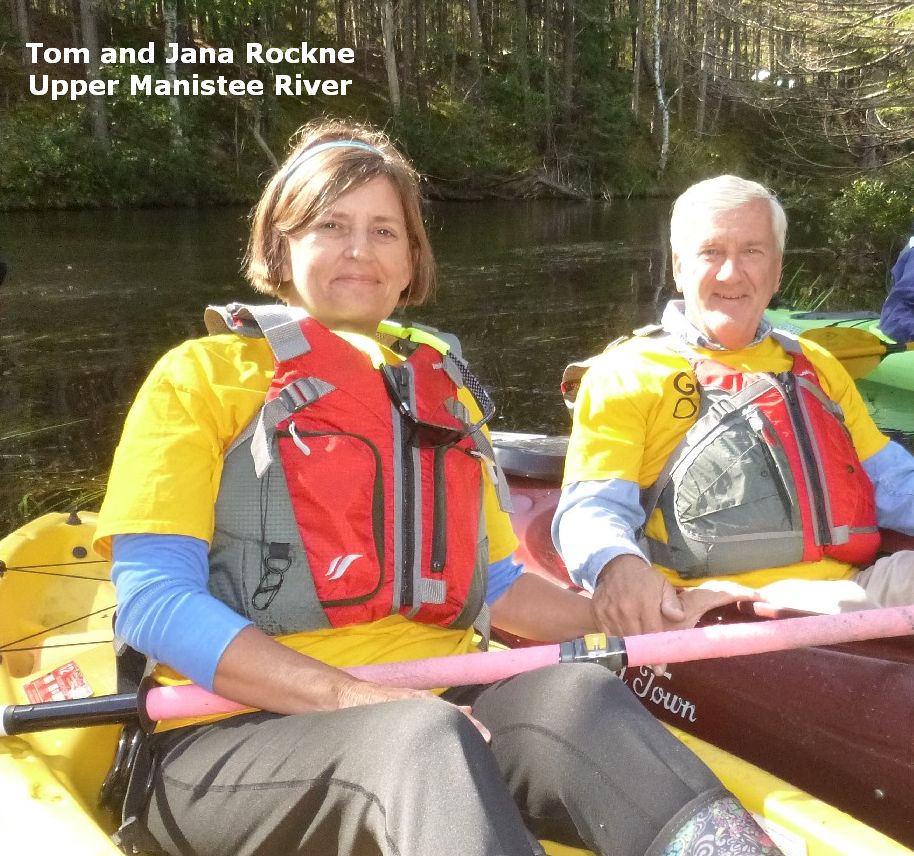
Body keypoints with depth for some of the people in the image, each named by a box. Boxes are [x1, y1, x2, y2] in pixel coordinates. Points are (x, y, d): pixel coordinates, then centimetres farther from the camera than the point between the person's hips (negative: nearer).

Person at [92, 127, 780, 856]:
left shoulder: (443, 389, 19)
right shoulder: (205, 374, 3)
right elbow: (152, 602, -8)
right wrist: (353, 696, -21)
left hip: (434, 709, 4)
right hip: (240, 735, -3)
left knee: (579, 696, -29)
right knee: (427, 741, -36)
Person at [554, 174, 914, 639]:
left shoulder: (816, 366, 26)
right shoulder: (627, 372, 8)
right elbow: (594, 505, -3)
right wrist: (616, 563, -26)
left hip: (857, 587, 6)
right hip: (723, 608, -6)